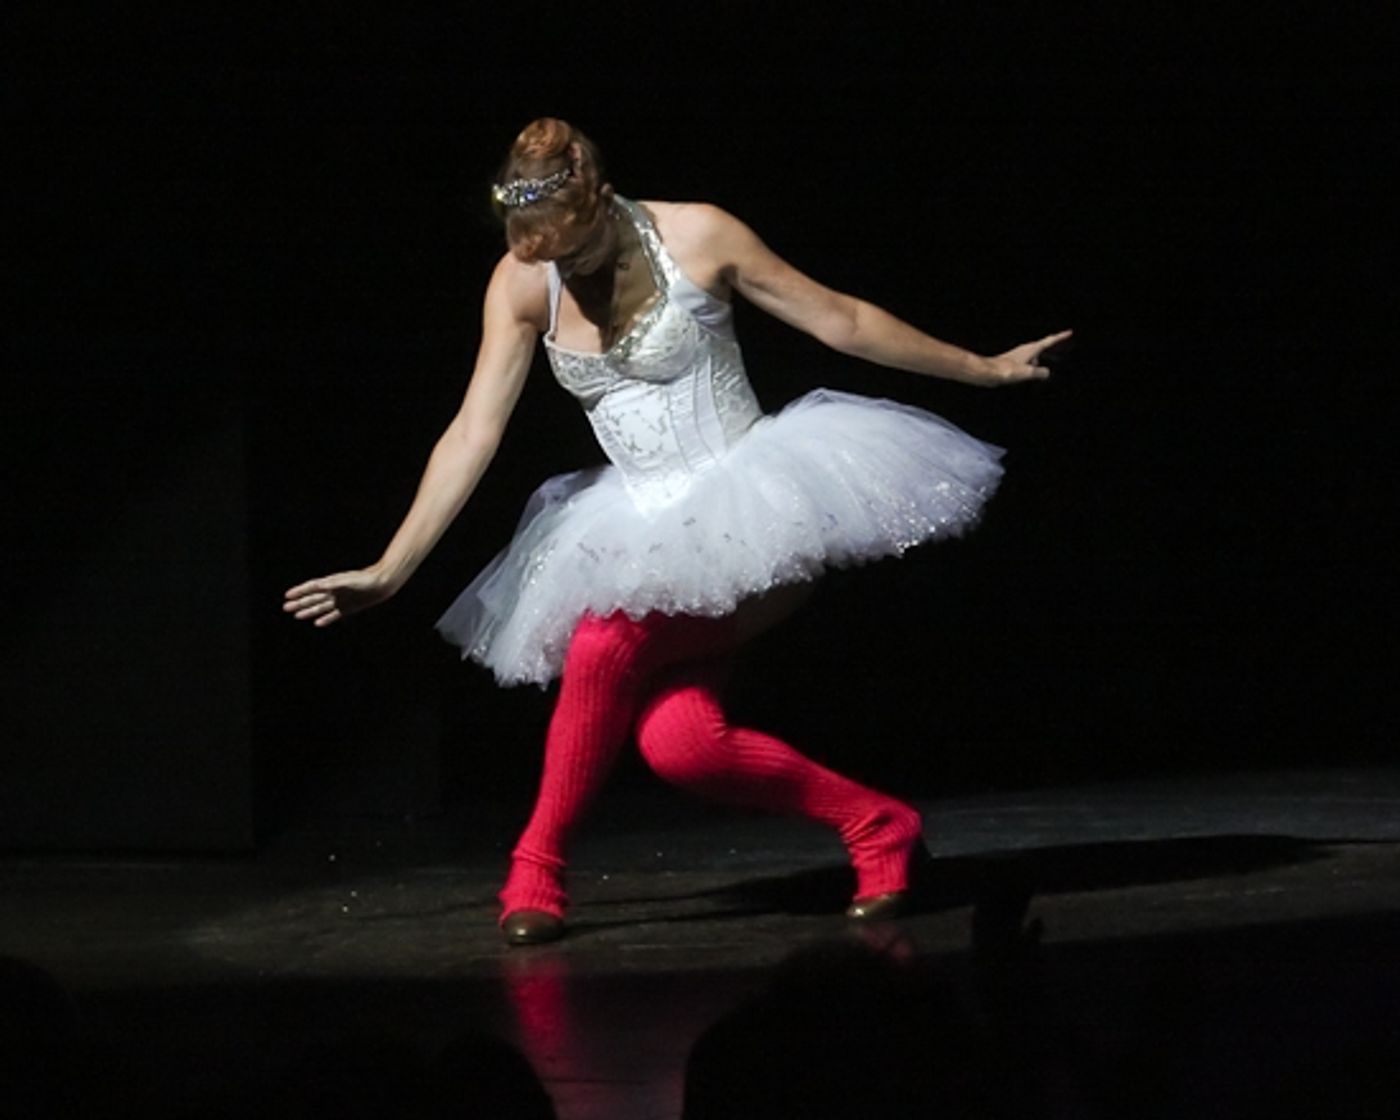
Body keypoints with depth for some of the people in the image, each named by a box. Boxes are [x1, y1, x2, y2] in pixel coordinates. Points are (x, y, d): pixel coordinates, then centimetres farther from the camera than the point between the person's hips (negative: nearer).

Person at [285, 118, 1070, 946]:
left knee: (607, 638, -27)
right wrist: (390, 572, -11)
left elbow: (840, 320, 1)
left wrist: (982, 369, 8)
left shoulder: (695, 237, -10)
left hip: (751, 508, -4)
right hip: (650, 532, 4)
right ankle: (874, 825, -1)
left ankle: (540, 866, -8)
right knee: (677, 740, -20)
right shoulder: (522, 284, -2)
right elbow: (474, 435, -4)